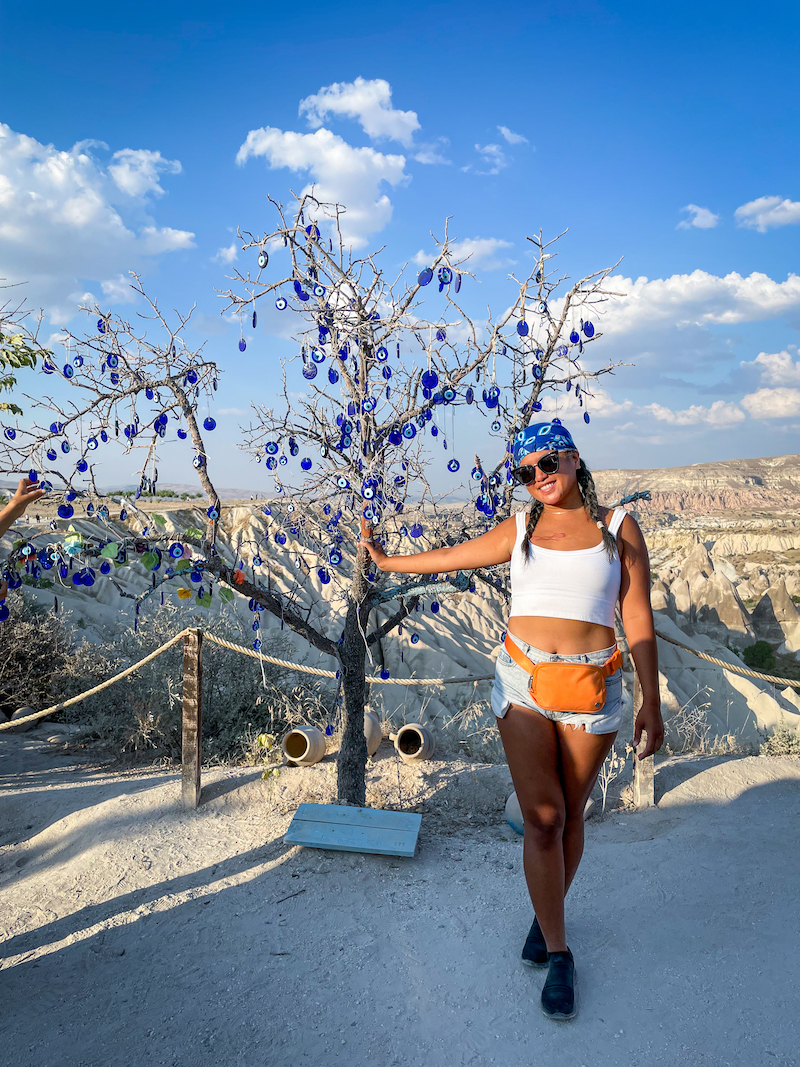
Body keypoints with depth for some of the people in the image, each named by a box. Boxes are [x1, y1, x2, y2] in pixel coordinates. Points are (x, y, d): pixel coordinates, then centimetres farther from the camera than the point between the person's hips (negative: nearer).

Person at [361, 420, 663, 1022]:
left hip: (591, 690, -1)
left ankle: (547, 916, 35)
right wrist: (388, 562, 31)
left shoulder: (618, 527, 2)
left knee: (569, 816, 10)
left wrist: (651, 703, -1)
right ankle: (559, 954, 13)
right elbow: (451, 557, 20)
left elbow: (638, 619, 1)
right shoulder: (520, 530, 7)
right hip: (523, 683, 1)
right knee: (542, 818, -3)